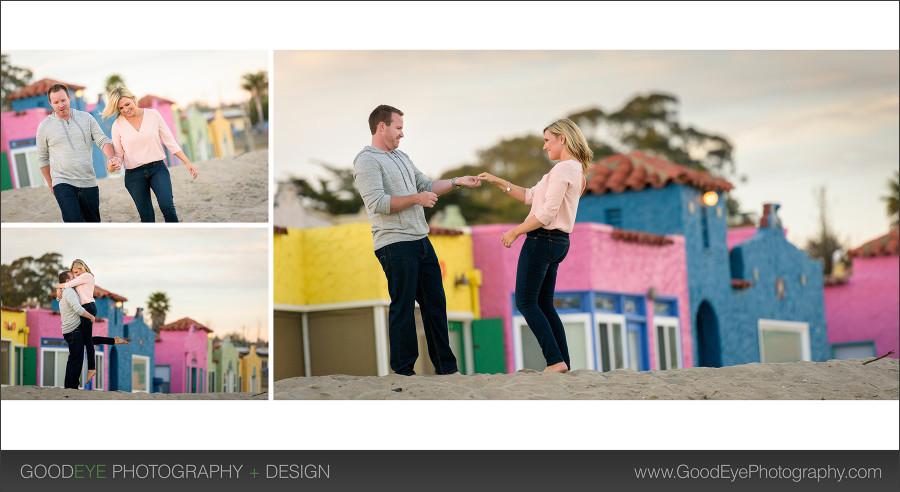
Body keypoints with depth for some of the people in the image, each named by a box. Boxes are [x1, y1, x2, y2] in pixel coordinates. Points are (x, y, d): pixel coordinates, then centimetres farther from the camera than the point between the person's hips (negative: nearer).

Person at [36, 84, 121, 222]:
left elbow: (102, 140, 4)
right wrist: (51, 185, 14)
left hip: (89, 182, 3)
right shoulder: (44, 126, 4)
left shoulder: (86, 118, 7)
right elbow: (43, 158, 13)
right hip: (63, 183, -3)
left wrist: (111, 157, -17)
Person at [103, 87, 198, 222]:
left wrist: (187, 162, 3)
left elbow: (169, 141, 5)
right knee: (147, 218, -1)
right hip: (134, 175, 1)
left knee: (167, 207, -23)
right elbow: (118, 154, 7)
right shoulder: (118, 125, 0)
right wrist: (111, 167, -16)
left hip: (158, 168, -1)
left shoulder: (153, 115, 0)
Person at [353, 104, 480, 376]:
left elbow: (426, 185, 24)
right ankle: (403, 371, 6)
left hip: (421, 241, 9)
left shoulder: (401, 157, 20)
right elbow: (377, 203, -19)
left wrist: (458, 182, 14)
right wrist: (415, 198, -17)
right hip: (395, 245, -9)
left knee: (435, 303, 11)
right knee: (403, 308, -4)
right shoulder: (367, 161, -9)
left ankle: (446, 366, 18)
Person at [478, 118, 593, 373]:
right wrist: (497, 181, 15)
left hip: (543, 239, -10)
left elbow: (546, 214, -21)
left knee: (526, 302, -5)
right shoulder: (575, 170, 16)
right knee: (544, 304, 13)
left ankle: (555, 361, -12)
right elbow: (530, 196, 19)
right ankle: (564, 365, 9)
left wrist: (515, 232, -11)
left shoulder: (563, 169, -15)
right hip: (558, 243, 10)